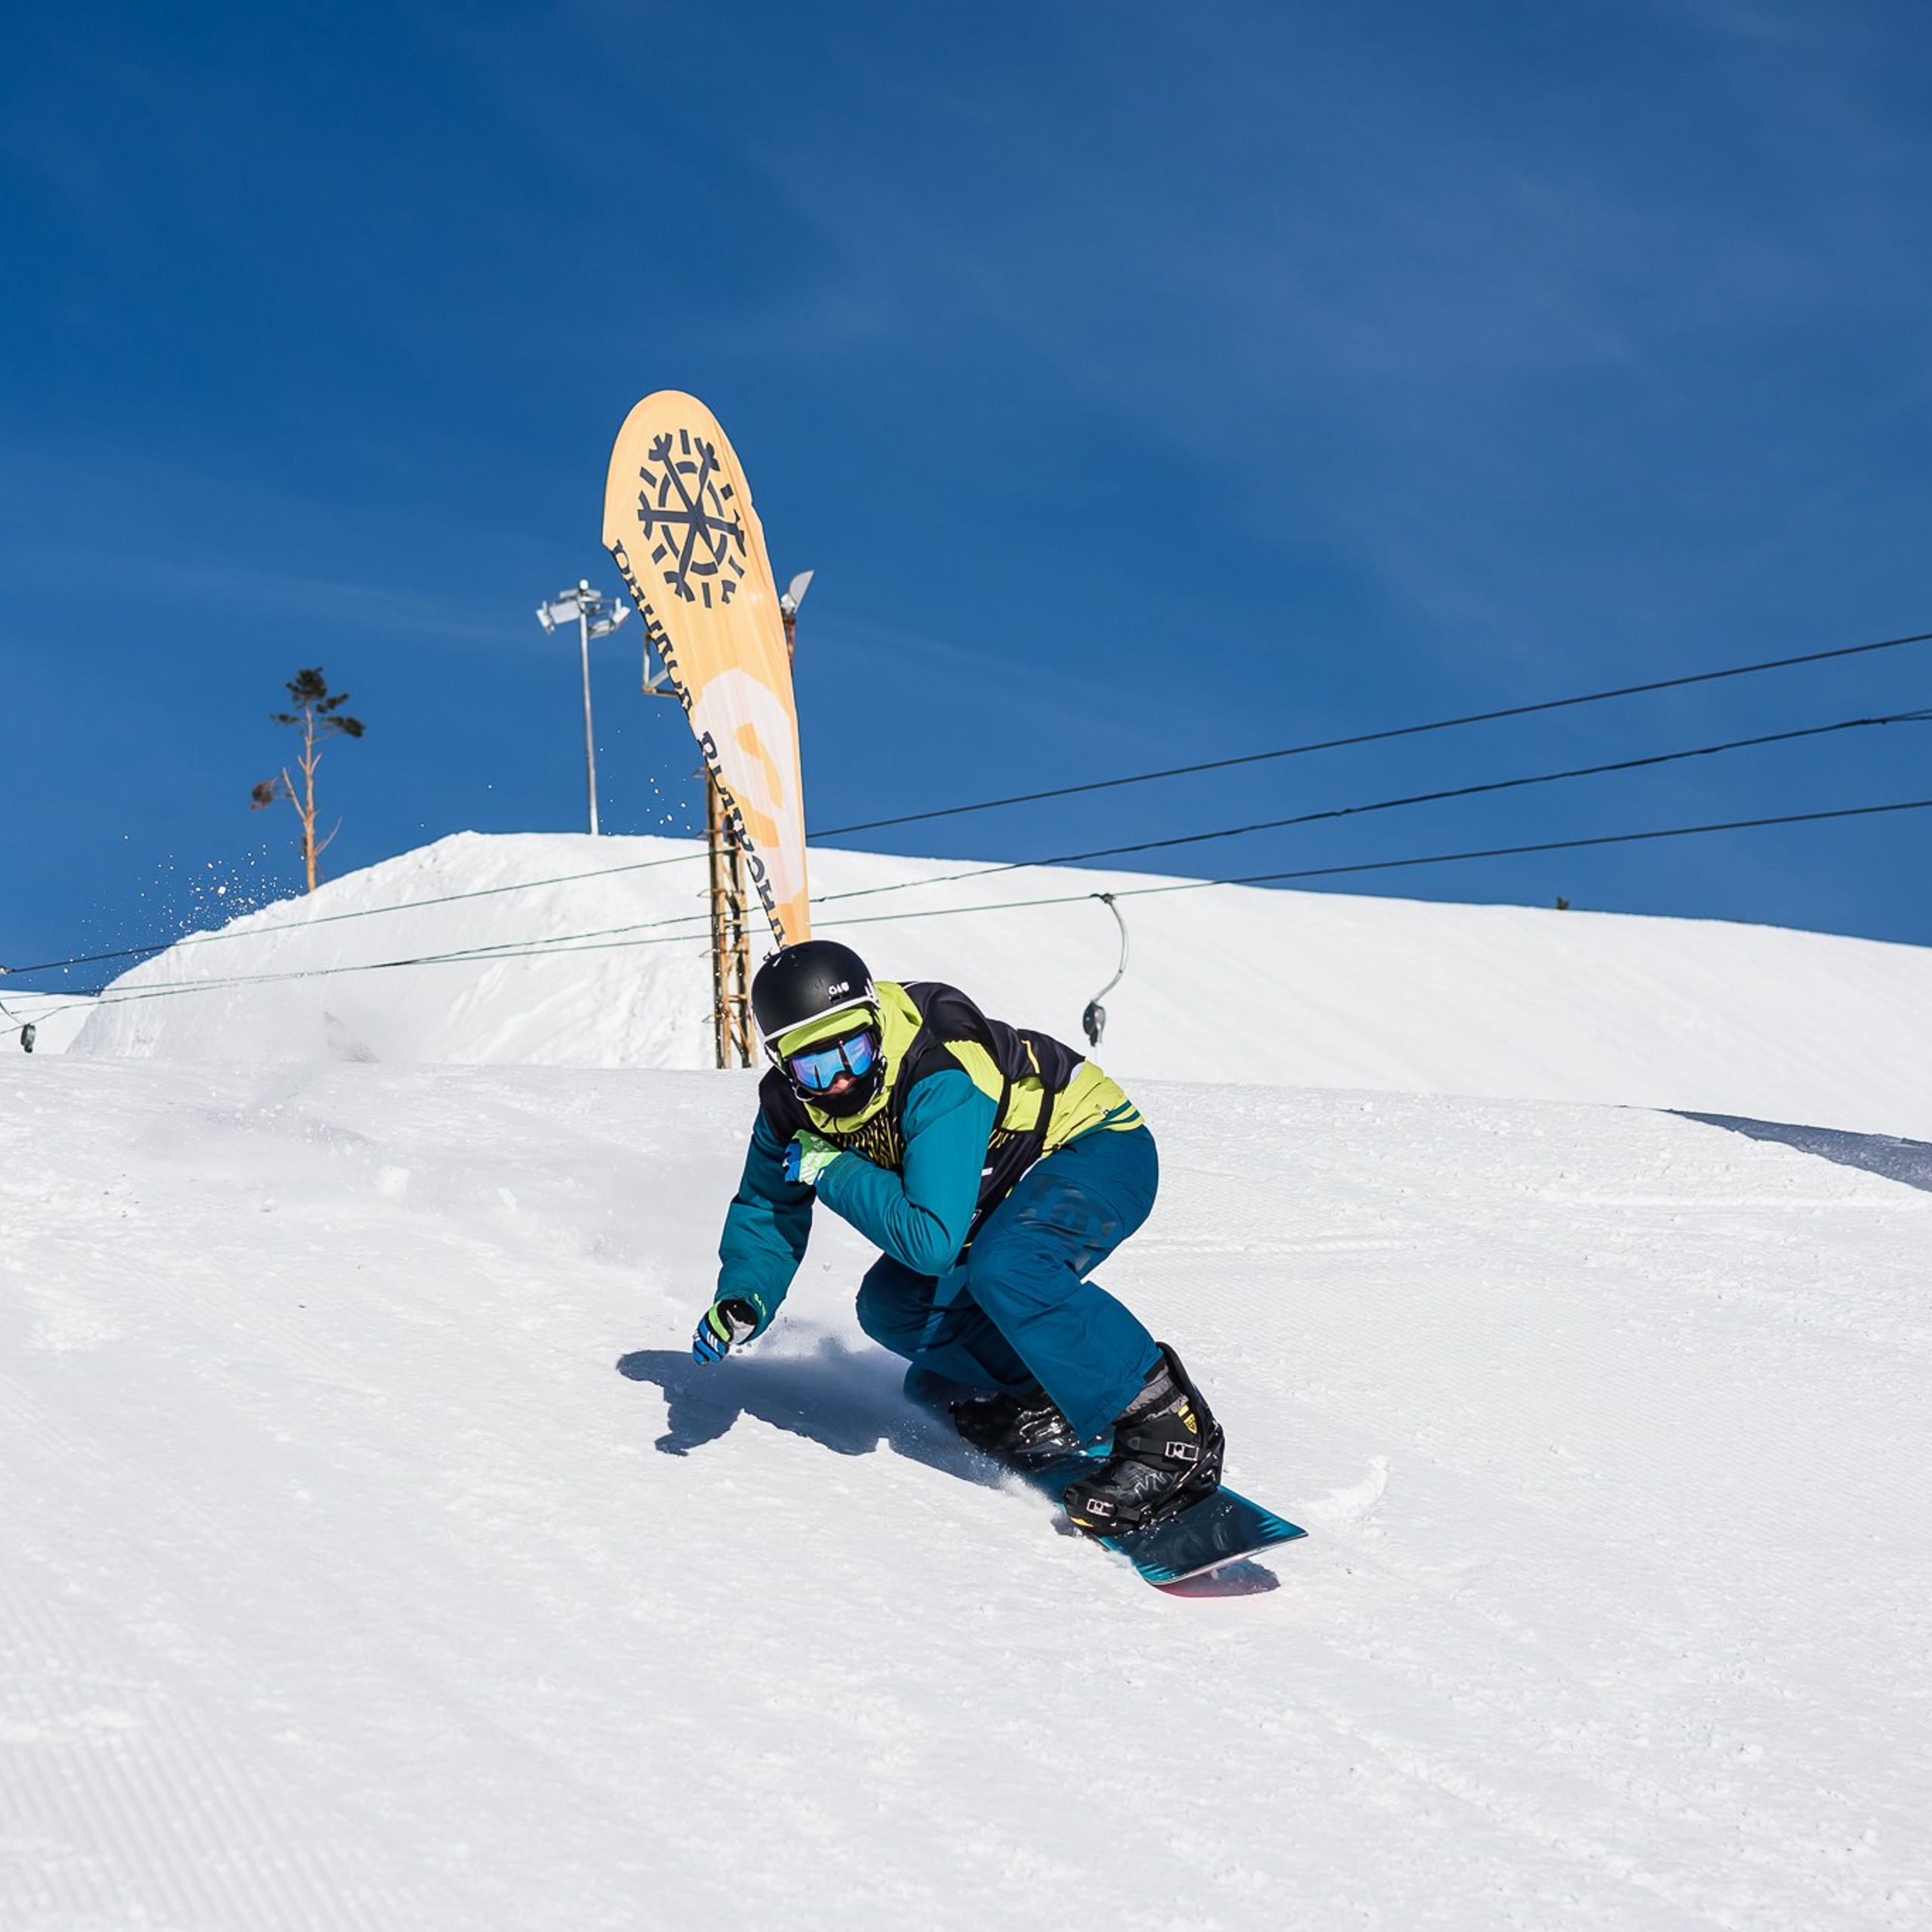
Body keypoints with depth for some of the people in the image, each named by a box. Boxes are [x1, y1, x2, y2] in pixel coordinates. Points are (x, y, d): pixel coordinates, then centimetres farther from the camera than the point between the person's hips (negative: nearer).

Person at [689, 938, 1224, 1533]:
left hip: (1100, 1149, -8)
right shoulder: (792, 1104, -13)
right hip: (1009, 1183, 9)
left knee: (1002, 1271, -34)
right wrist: (743, 1300, -18)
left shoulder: (939, 1075, -37)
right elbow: (767, 1209, 0)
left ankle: (1166, 1425, -26)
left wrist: (833, 1169, -31)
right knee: (891, 1304, -5)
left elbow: (933, 1240, -39)